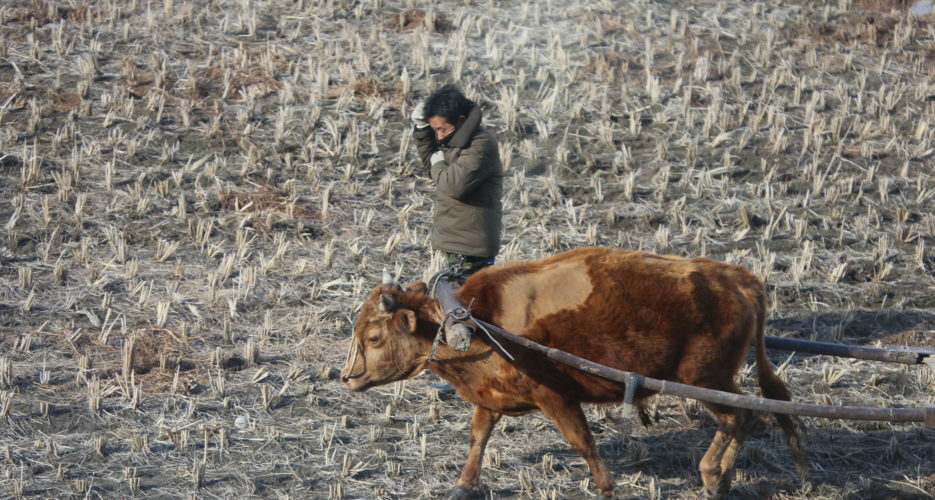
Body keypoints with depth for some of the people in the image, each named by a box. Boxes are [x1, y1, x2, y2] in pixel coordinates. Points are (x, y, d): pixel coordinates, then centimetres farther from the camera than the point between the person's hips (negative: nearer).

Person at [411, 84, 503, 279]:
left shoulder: (481, 145, -19)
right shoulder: (455, 140, 12)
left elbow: (455, 185, -28)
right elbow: (430, 159, 28)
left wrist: (438, 164, -8)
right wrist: (422, 128, 12)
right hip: (457, 241, 10)